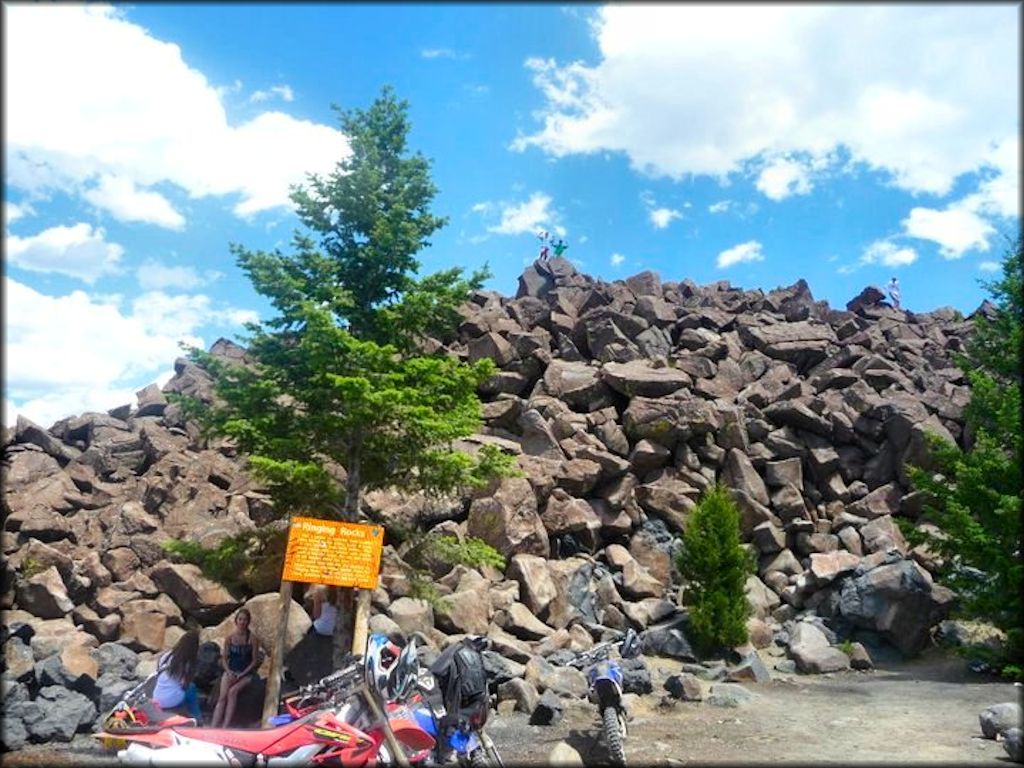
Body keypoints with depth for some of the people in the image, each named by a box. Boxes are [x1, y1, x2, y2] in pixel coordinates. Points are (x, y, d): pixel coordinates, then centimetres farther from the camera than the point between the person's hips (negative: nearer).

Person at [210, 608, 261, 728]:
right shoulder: (230, 638, 3)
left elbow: (254, 660, -5)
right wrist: (229, 672, -11)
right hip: (230, 671, 2)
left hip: (246, 674, -2)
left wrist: (242, 674, -14)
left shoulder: (252, 638, -6)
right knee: (222, 697, -21)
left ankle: (225, 728, -29)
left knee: (232, 691, -29)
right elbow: (224, 658, 7)